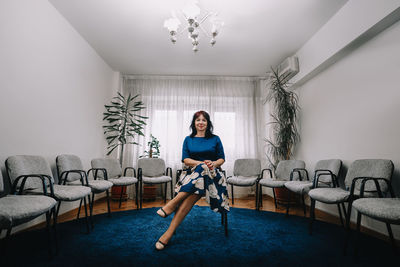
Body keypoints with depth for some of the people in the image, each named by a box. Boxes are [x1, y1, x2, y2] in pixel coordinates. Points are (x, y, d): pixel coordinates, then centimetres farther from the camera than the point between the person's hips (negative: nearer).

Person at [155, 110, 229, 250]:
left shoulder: (215, 139, 14)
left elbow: (222, 159, 11)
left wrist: (213, 164, -13)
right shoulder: (188, 139, 15)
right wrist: (202, 163, -13)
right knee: (196, 190, -35)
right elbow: (185, 160, 4)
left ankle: (172, 204, -37)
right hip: (192, 172, 1)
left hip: (212, 174, 0)